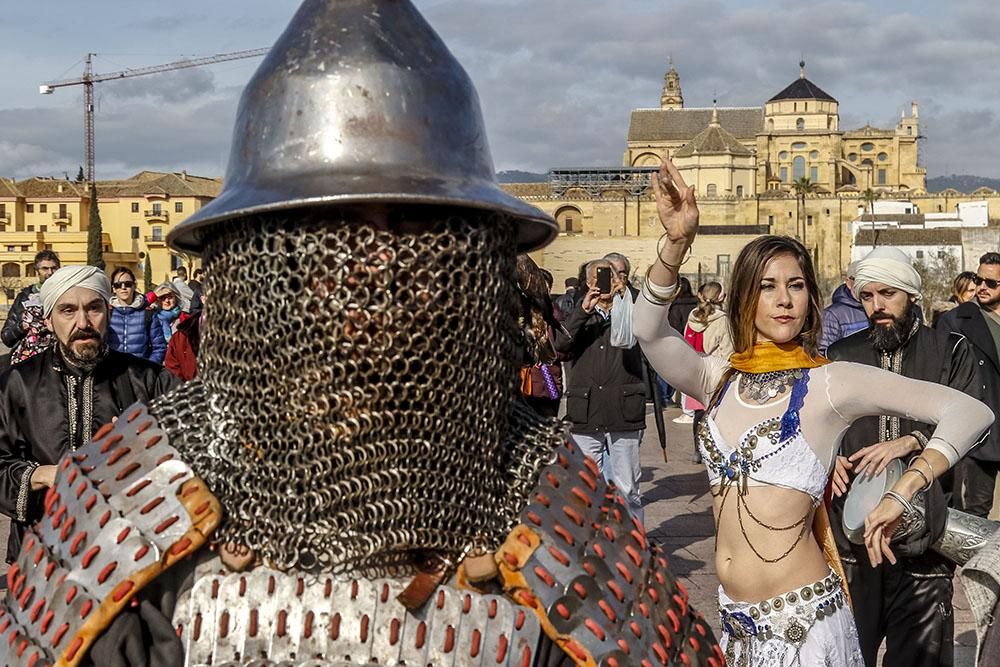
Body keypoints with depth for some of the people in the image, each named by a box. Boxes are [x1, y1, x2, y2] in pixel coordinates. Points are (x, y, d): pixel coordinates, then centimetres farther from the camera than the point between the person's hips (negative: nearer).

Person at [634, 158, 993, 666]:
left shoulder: (831, 382, -7)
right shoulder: (718, 379, 5)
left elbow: (970, 412, -12)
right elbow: (649, 332, -13)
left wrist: (900, 496, -20)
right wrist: (676, 242, -25)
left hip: (801, 619, -4)